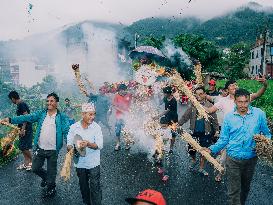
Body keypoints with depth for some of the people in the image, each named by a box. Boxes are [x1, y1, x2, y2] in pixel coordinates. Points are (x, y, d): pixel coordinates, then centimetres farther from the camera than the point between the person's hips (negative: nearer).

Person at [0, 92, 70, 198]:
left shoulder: (62, 117, -9)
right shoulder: (41, 113, 0)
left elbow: (67, 131, -18)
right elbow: (27, 117, -9)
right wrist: (10, 120, -21)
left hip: (52, 150, -3)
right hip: (39, 148, 4)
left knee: (51, 171, 11)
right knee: (35, 168, 17)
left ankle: (51, 189, 36)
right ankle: (45, 177, 48)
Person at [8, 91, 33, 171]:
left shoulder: (21, 105, -15)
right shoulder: (21, 104, 14)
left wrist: (23, 129, -25)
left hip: (25, 129, -10)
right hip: (24, 129, 10)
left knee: (24, 147, -4)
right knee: (22, 146, 13)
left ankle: (31, 162, 10)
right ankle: (26, 163, 21)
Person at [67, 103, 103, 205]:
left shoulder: (96, 127, -11)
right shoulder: (74, 127, -5)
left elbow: (99, 145, -17)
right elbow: (69, 144, -3)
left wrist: (88, 144, -35)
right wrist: (71, 148, -26)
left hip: (93, 163, -3)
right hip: (80, 163, 3)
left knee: (95, 188, 0)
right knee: (83, 187, 21)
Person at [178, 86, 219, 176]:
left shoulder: (209, 105, -5)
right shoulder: (192, 105, -1)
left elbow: (214, 119, -3)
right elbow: (185, 117, -4)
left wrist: (216, 130, -6)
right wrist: (178, 124, -15)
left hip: (206, 133, -1)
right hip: (195, 132, 1)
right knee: (191, 150, 5)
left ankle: (201, 168, 30)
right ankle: (193, 160, 38)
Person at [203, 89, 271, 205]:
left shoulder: (259, 114, -8)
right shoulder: (229, 117, -7)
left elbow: (266, 134, 2)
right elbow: (224, 139, -2)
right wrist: (212, 149, -15)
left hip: (251, 158, 2)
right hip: (233, 159, -1)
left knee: (245, 187, 24)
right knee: (234, 191, 1)